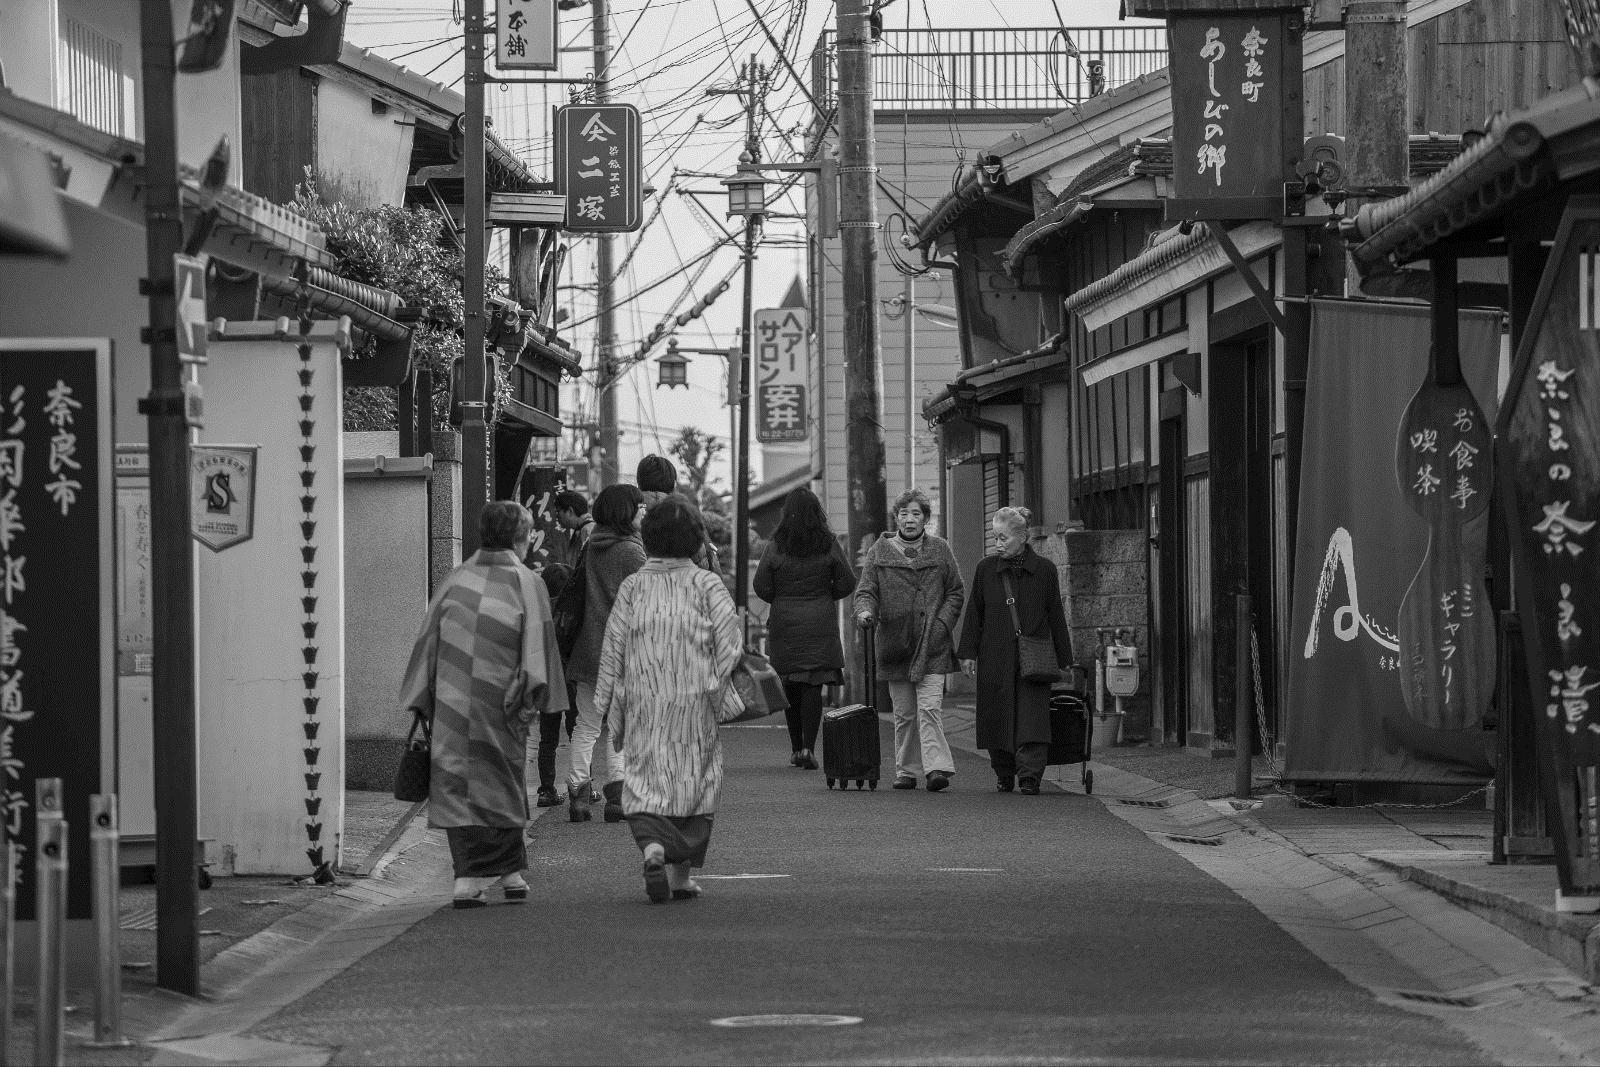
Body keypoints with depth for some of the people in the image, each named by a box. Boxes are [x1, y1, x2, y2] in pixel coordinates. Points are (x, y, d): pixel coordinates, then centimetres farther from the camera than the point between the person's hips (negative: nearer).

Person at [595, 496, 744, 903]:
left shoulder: (633, 587, 2)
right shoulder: (707, 585, -1)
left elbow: (613, 648, 2)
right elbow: (729, 640, -9)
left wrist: (613, 713, 7)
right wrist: (717, 691, 2)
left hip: (643, 701, 0)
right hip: (694, 702, 0)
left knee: (644, 781, 2)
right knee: (694, 781, 10)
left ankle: (652, 847, -25)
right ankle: (682, 873, 11)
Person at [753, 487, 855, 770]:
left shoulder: (776, 548, -6)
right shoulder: (829, 545, -5)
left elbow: (761, 586, -3)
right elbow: (847, 582, 0)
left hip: (784, 622, 0)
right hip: (821, 623, 0)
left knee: (790, 686, 12)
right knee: (814, 686, 0)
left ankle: (796, 748, 16)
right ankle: (808, 747, -10)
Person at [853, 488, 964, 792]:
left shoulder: (940, 550, 7)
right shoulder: (879, 550, 6)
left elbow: (955, 593, 10)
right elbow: (866, 590, 4)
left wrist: (942, 623, -5)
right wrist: (865, 611, -18)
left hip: (932, 645, -1)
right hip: (895, 642, 2)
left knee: (929, 707, -13)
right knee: (904, 713, 7)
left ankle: (937, 768, -19)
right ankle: (906, 771, 15)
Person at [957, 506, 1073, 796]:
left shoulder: (1044, 570, 3)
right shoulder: (985, 569, 6)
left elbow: (1055, 616, 7)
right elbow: (974, 613, 9)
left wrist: (1063, 659, 8)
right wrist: (968, 652, 3)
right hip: (995, 658, 2)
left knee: (1032, 718, -12)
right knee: (997, 717, 5)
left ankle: (1030, 777, -16)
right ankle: (1004, 775, 21)